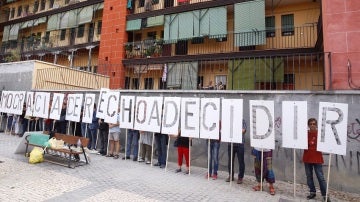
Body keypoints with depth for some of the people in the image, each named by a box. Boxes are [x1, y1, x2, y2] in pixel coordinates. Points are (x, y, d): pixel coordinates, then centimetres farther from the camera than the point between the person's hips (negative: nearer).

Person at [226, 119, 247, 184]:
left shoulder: (242, 121, -2)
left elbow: (243, 130, -14)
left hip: (240, 144, -3)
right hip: (230, 144, 3)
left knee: (241, 161, 6)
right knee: (230, 161, 12)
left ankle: (240, 177, 20)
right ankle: (231, 176, 27)